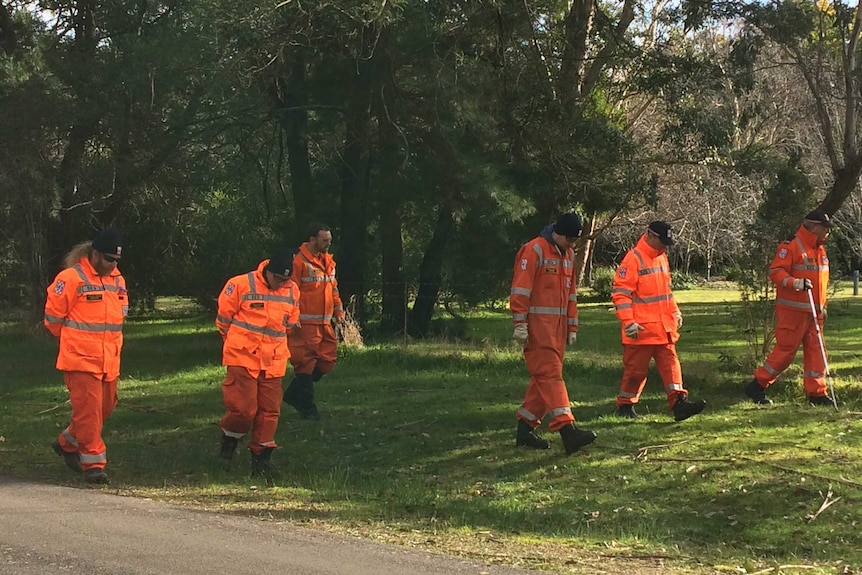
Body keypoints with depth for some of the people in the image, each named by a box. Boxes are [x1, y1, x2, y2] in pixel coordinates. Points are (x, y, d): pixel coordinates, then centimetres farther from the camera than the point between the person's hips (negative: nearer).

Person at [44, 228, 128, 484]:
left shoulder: (117, 280, 10)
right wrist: (73, 340, 7)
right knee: (88, 410, -8)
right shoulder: (71, 278, -12)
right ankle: (93, 463, -2)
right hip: (81, 359, -7)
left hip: (109, 361, 7)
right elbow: (53, 316, -6)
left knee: (105, 406, 15)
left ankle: (68, 443, 34)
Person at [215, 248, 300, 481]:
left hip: (273, 362, 5)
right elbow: (224, 318, 1)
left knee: (270, 410, 2)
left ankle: (261, 457, 11)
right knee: (244, 408, -9)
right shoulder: (241, 285, -11)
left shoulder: (292, 291, 6)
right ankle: (228, 443, 17)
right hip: (243, 357, -5)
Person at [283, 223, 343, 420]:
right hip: (305, 323, -9)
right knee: (305, 362, -4)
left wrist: (338, 310, 19)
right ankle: (307, 407, 4)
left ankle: (294, 394, 23)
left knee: (326, 361, 9)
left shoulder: (328, 262, 16)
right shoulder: (299, 261, -11)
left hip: (324, 322, 9)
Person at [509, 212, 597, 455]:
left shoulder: (568, 255, 17)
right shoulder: (534, 251, -10)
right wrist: (520, 324, -19)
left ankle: (525, 429, 16)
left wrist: (572, 327, 20)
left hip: (558, 326, 9)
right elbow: (520, 289, -14)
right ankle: (567, 430, -21)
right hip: (537, 325, -9)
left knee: (544, 377, 9)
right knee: (550, 374, -13)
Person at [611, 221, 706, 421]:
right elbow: (620, 293, -16)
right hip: (642, 329, -8)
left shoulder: (661, 257, 15)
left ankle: (678, 402, -8)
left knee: (670, 363, -2)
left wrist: (675, 311, 18)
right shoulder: (633, 259, -13)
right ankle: (625, 405, 14)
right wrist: (628, 322, -21)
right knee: (636, 368, 0)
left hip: (664, 327, 8)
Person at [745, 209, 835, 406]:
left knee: (815, 350, 5)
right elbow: (775, 272, -17)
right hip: (792, 310, -8)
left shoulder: (820, 249, 18)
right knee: (786, 350, -7)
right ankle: (757, 386, 4)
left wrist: (822, 306, 24)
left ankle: (816, 393, 8)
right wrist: (795, 283, -32)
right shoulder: (791, 246, -11)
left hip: (814, 311, 8)